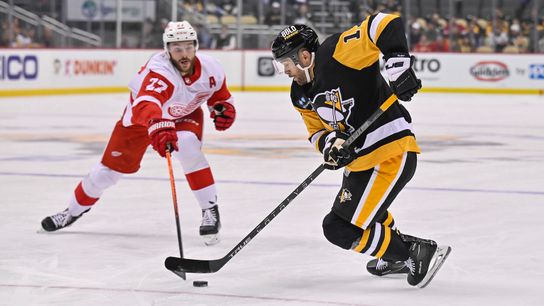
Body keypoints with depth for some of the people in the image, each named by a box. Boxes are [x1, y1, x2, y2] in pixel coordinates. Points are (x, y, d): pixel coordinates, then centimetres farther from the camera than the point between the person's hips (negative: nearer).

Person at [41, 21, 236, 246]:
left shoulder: (210, 68, -25)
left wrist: (224, 109, -24)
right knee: (112, 166, 4)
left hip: (185, 114, 2)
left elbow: (220, 94, -2)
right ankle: (74, 210, 29)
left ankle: (210, 210, -20)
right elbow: (147, 104, -62)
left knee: (187, 146, -31)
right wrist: (158, 128, -81)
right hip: (142, 113, -2)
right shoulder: (159, 70, -43)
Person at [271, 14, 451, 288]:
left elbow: (385, 24, -23)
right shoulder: (301, 95, 8)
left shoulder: (336, 53, -19)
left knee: (342, 228, -13)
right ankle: (399, 252, 50)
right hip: (360, 159, 11)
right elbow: (317, 132, 10)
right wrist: (330, 143, -13)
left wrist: (399, 65, -33)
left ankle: (417, 255, -2)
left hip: (392, 152, -11)